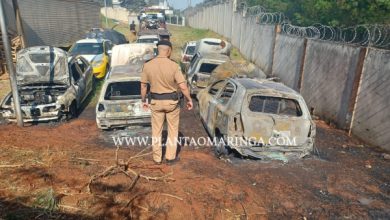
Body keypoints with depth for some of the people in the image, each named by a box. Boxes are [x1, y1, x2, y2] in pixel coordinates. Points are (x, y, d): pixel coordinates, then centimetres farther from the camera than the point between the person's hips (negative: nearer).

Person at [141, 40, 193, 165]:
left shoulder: (148, 65, -8)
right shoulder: (174, 66, -15)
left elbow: (143, 86, 0)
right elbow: (183, 87, -17)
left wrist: (143, 100, 14)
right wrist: (189, 100, -2)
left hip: (156, 102, 2)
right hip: (171, 101, -2)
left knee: (156, 130, 15)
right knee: (172, 130, 15)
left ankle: (157, 158, 25)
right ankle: (170, 158, 22)